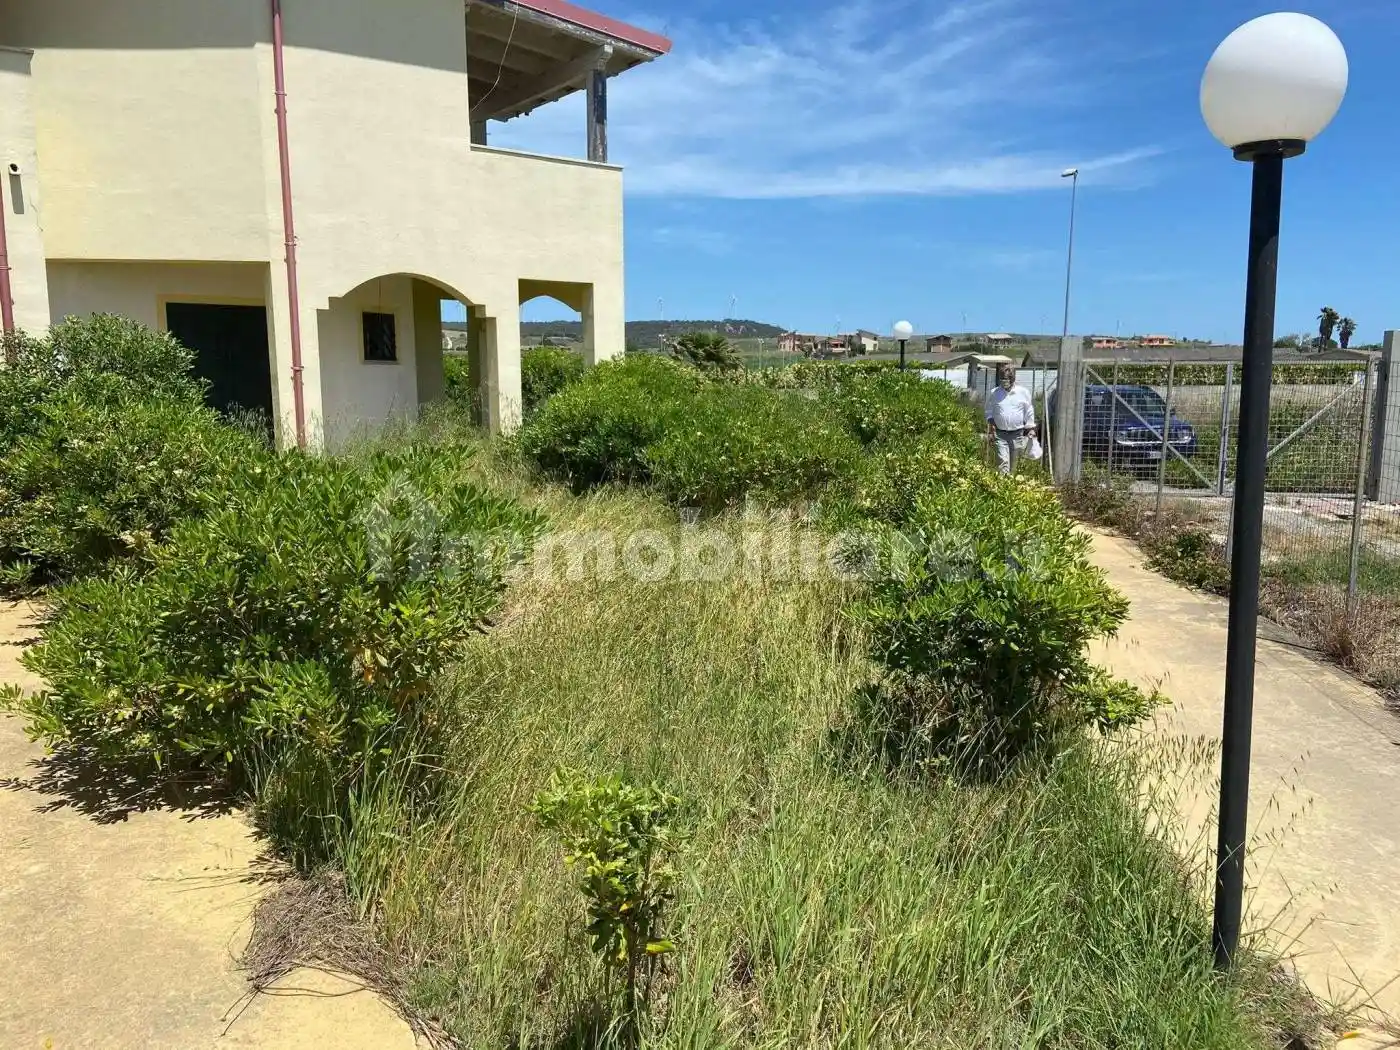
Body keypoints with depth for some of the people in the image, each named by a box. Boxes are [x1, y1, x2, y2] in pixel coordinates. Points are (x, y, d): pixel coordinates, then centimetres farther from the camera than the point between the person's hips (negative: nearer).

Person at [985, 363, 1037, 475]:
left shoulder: (1023, 392, 0)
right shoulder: (995, 393, 1)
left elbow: (1029, 413, 6)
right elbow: (989, 412, 10)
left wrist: (1030, 430, 4)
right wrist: (990, 429, 3)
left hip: (1018, 434, 1)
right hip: (1000, 434, -1)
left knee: (1014, 463, 11)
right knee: (1002, 462, -12)